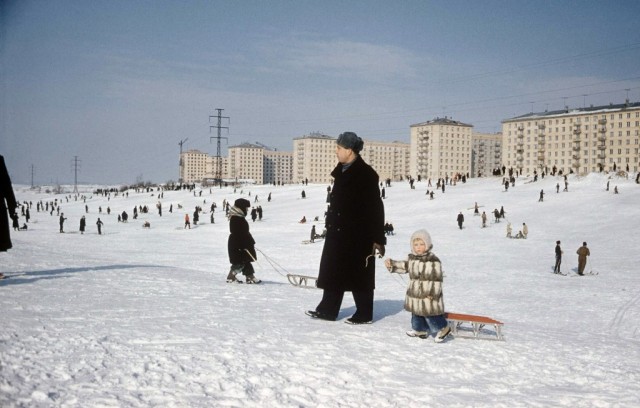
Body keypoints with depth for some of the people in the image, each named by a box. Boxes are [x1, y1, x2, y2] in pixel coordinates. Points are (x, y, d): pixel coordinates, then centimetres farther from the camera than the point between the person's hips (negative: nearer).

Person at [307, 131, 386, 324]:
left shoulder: (366, 174, -14)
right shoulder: (342, 171, 12)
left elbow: (376, 207, -16)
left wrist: (378, 237, -17)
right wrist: (331, 224, 20)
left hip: (358, 234, -9)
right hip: (338, 232, 9)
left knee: (359, 275, 1)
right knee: (332, 271, 12)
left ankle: (364, 314, 12)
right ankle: (327, 310, 20)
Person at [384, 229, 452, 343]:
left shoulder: (433, 260, -18)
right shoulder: (412, 258, 5)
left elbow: (437, 278, -18)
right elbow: (404, 266, 20)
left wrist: (433, 293, -20)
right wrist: (391, 264, 7)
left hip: (428, 296, -8)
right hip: (415, 295, 8)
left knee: (431, 315, -1)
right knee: (416, 314, 19)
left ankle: (443, 328, 19)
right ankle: (420, 330, 37)